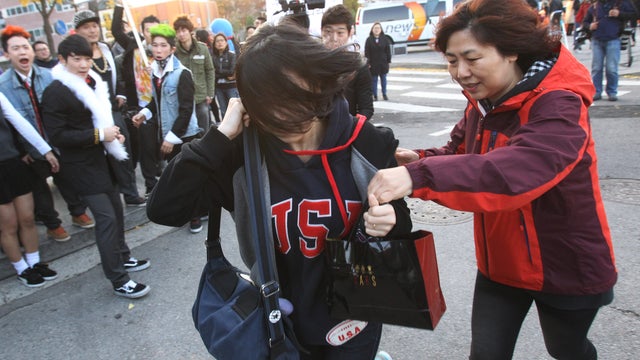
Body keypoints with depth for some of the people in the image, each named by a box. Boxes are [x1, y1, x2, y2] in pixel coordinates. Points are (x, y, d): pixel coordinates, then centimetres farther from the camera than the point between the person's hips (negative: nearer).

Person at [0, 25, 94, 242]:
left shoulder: (48, 76, -8)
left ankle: (78, 213, 39)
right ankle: (52, 225, 34)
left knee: (67, 180, 17)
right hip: (31, 150, -1)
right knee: (39, 189, 16)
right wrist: (21, 151, -12)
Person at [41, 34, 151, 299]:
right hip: (82, 166, -8)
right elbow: (57, 136, -19)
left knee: (116, 210, 17)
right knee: (106, 217, -9)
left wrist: (114, 133, 5)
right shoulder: (55, 92, -15)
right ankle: (118, 280, 0)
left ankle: (122, 257, 36)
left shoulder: (94, 83, 8)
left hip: (103, 158, 8)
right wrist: (99, 135, -20)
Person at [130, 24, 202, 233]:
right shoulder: (155, 72, 5)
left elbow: (186, 109, -18)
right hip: (166, 134, 7)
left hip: (185, 135, -7)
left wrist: (172, 136, -18)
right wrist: (145, 113, 1)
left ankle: (196, 213, 20)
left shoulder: (181, 74, -16)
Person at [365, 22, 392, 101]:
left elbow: (388, 51, 3)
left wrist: (388, 61, -1)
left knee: (383, 78, 10)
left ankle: (384, 94, 22)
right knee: (374, 80, 2)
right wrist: (368, 62, -9)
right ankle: (375, 95, 9)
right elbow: (367, 52, -3)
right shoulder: (369, 40, -1)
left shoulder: (385, 39, 2)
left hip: (383, 63, 1)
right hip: (373, 64, -1)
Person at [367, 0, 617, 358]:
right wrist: (420, 159, -21)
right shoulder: (483, 103, -4)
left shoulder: (559, 105, -29)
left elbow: (518, 170, -47)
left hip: (566, 269, -5)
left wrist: (418, 177, -57)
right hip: (500, 265, 5)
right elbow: (460, 152, 2)